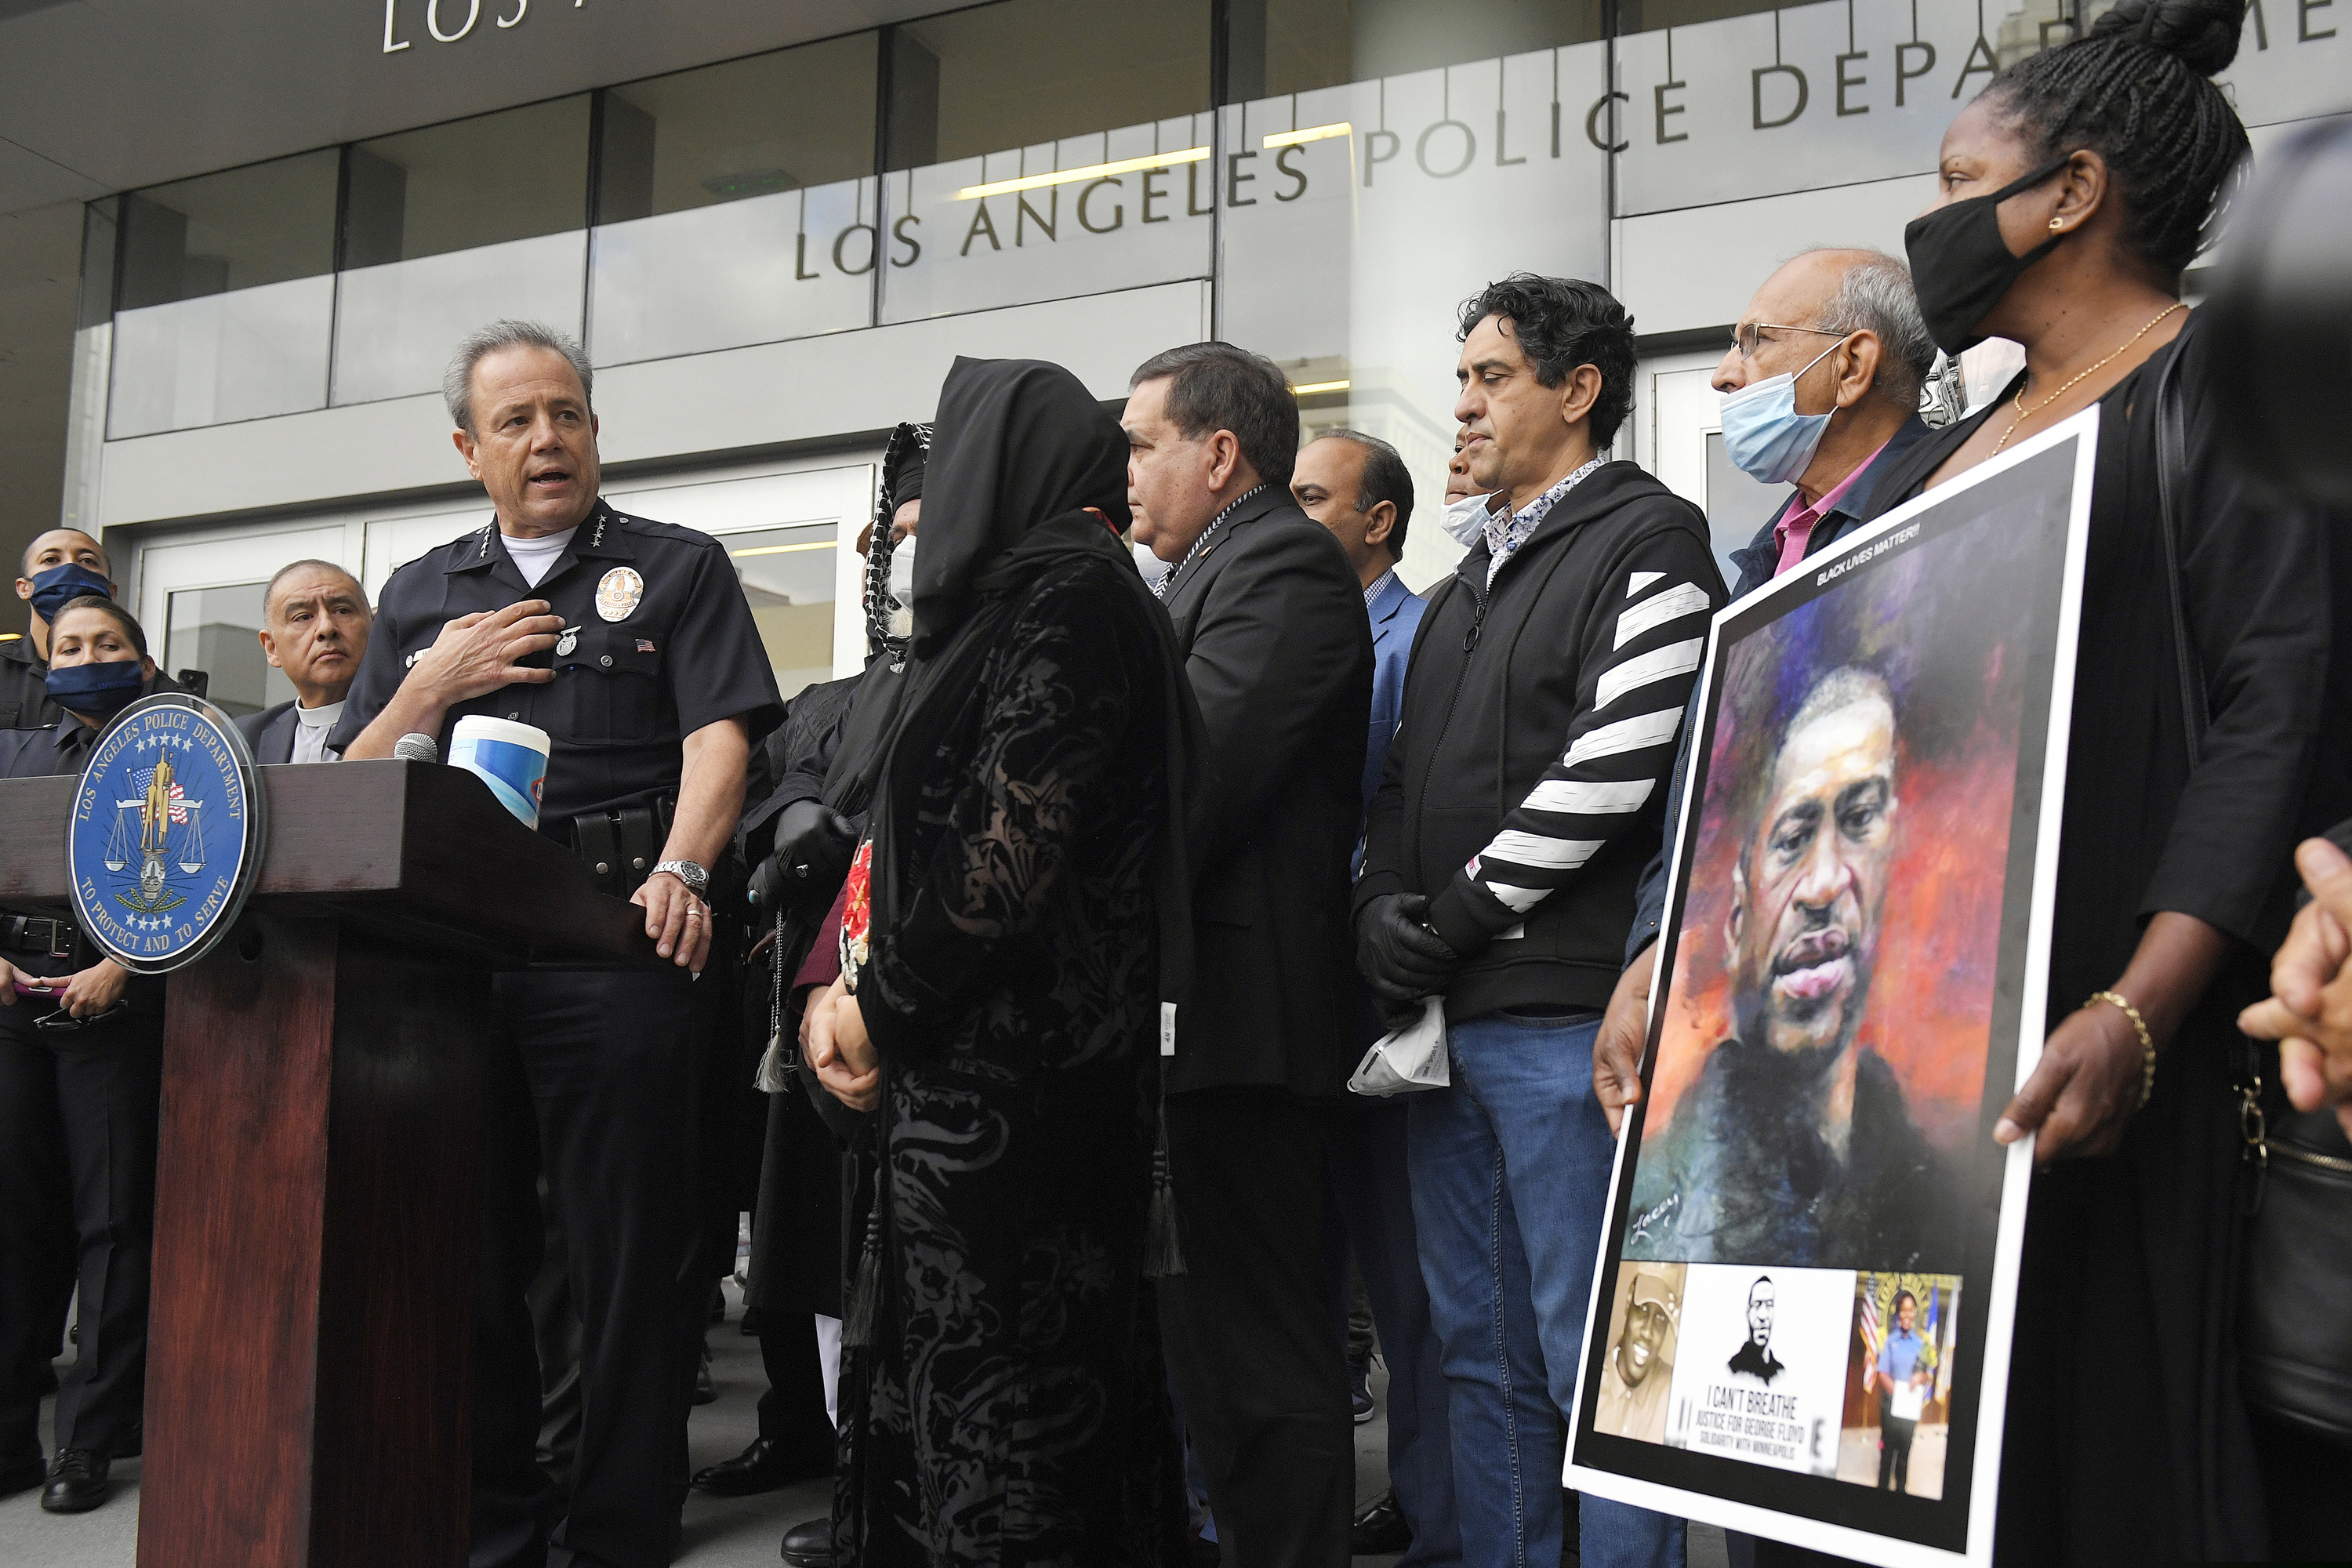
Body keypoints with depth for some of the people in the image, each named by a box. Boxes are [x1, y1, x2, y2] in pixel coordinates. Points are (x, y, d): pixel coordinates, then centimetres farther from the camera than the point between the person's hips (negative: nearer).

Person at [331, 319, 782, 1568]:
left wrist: (680, 869, -23)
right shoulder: (418, 596, 20)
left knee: (629, 1257, -1)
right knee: (465, 1251, 10)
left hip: (613, 944, -4)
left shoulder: (676, 568, 9)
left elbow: (718, 734, -5)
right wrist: (435, 684, 0)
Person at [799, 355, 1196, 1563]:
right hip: (953, 1063, 10)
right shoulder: (1002, 606, 20)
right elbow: (908, 831, 19)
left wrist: (885, 1006, -10)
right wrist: (842, 987, 7)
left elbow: (1013, 845, -19)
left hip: (1008, 1072, -10)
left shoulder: (1070, 600, -10)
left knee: (992, 1375, -3)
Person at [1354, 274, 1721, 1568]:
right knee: (1480, 1342, 15)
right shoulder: (1475, 573, 21)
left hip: (1564, 1011, -8)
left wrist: (1455, 918, -13)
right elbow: (1407, 769, 18)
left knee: (1594, 1355, -2)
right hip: (1448, 1017, 8)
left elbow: (1614, 768, -16)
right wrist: (1382, 907, 0)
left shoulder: (1647, 541, -5)